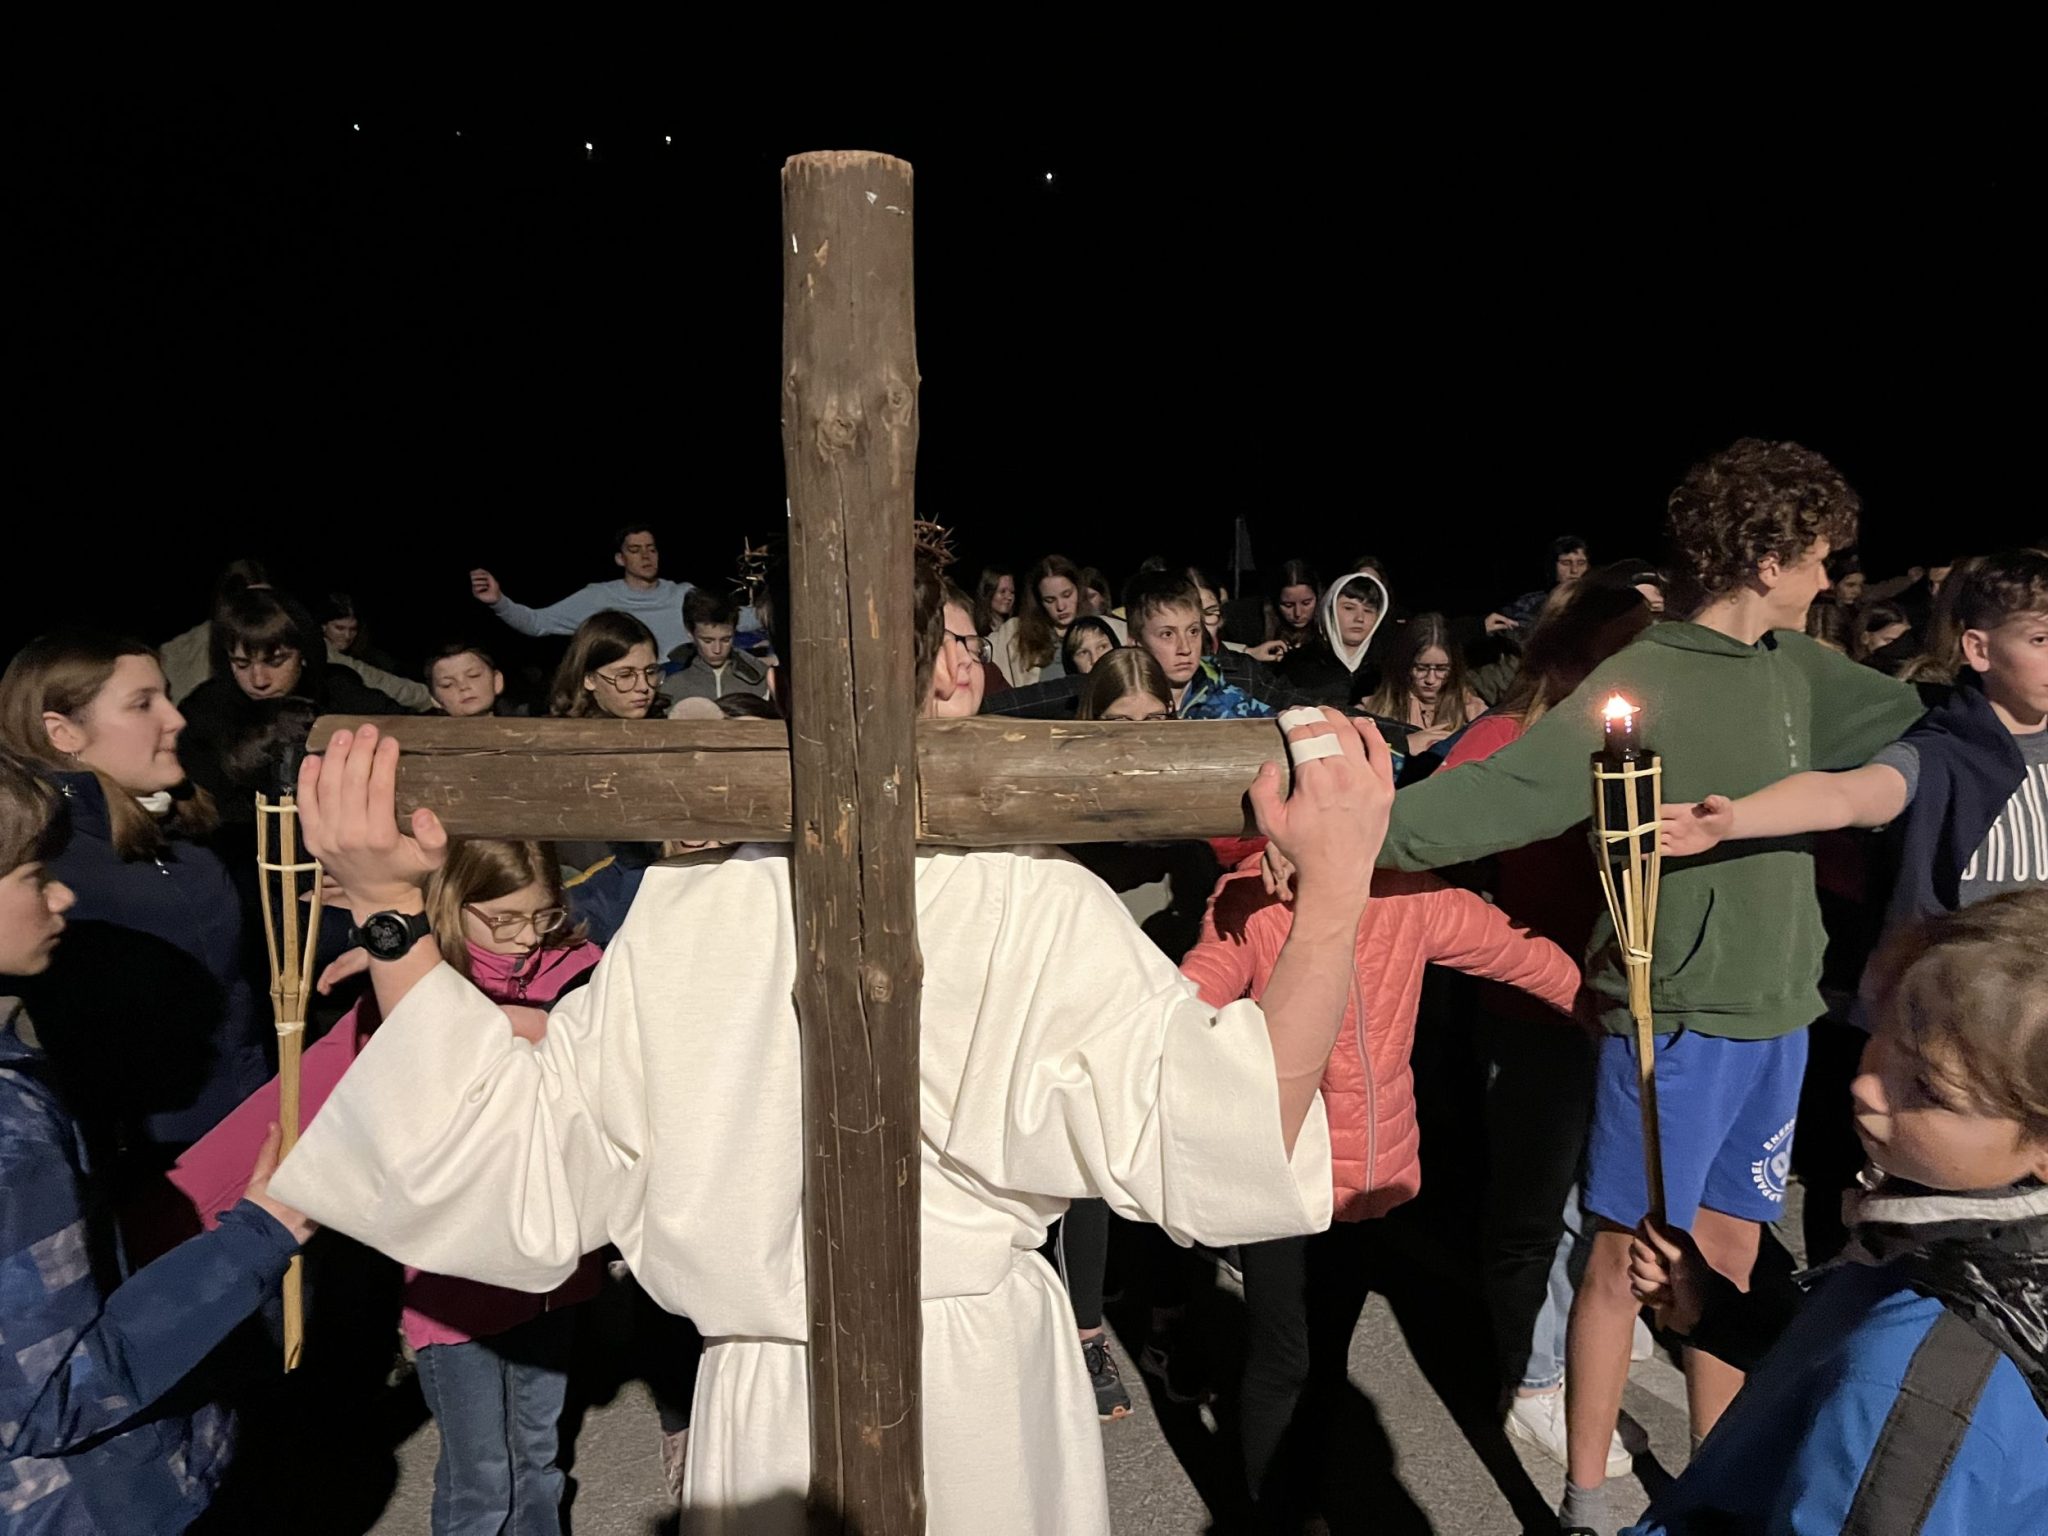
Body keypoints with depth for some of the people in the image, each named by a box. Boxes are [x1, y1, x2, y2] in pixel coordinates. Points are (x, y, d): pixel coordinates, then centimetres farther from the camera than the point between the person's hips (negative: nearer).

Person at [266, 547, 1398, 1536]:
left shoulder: (684, 909, -16)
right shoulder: (1036, 903, -21)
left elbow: (518, 1173, -9)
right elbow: (1226, 1140, -21)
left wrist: (386, 908, -10)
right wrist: (1335, 880, -23)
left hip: (760, 1423, 2)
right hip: (987, 1393, -1)